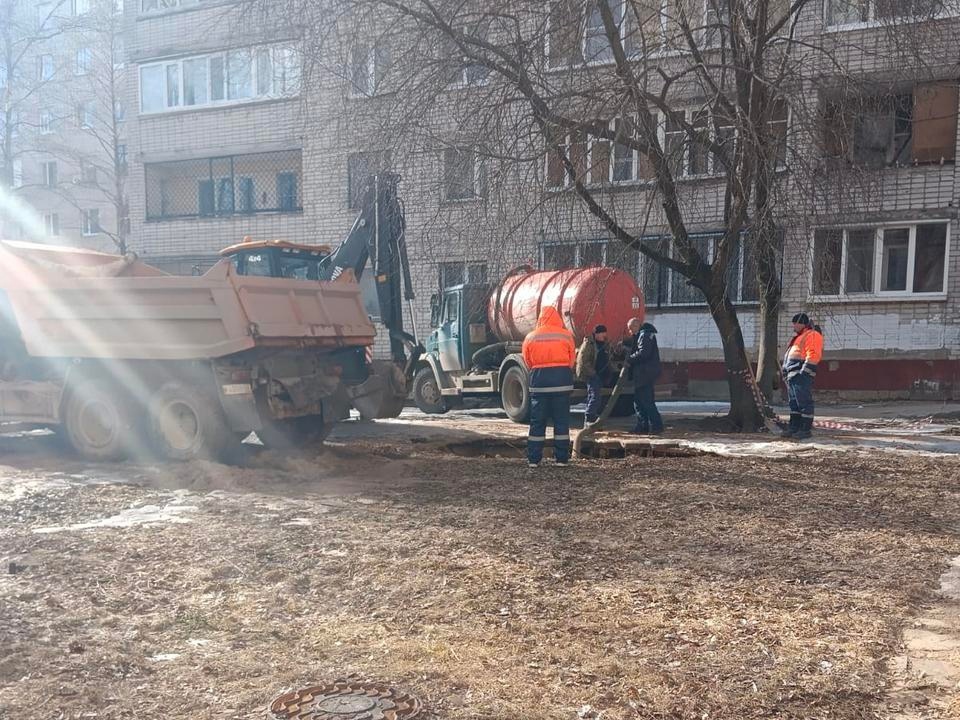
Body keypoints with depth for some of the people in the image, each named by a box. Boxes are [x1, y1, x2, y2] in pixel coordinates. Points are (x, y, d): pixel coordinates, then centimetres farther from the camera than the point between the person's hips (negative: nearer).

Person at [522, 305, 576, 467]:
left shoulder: (531, 337, 1)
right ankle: (561, 458, 8)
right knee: (561, 420, 6)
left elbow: (527, 363, 7)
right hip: (562, 378, 0)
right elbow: (572, 361, 6)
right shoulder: (566, 335, 0)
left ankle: (533, 459, 8)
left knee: (537, 421, 7)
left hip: (539, 379, 1)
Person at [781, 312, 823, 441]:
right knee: (794, 403, 13)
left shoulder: (812, 335, -7)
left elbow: (813, 355, -18)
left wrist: (804, 371, -23)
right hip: (792, 376, 10)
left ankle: (806, 430, -6)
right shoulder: (799, 337, 25)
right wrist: (786, 370, 21)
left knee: (804, 403, -8)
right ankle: (794, 427, 18)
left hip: (801, 376, -10)